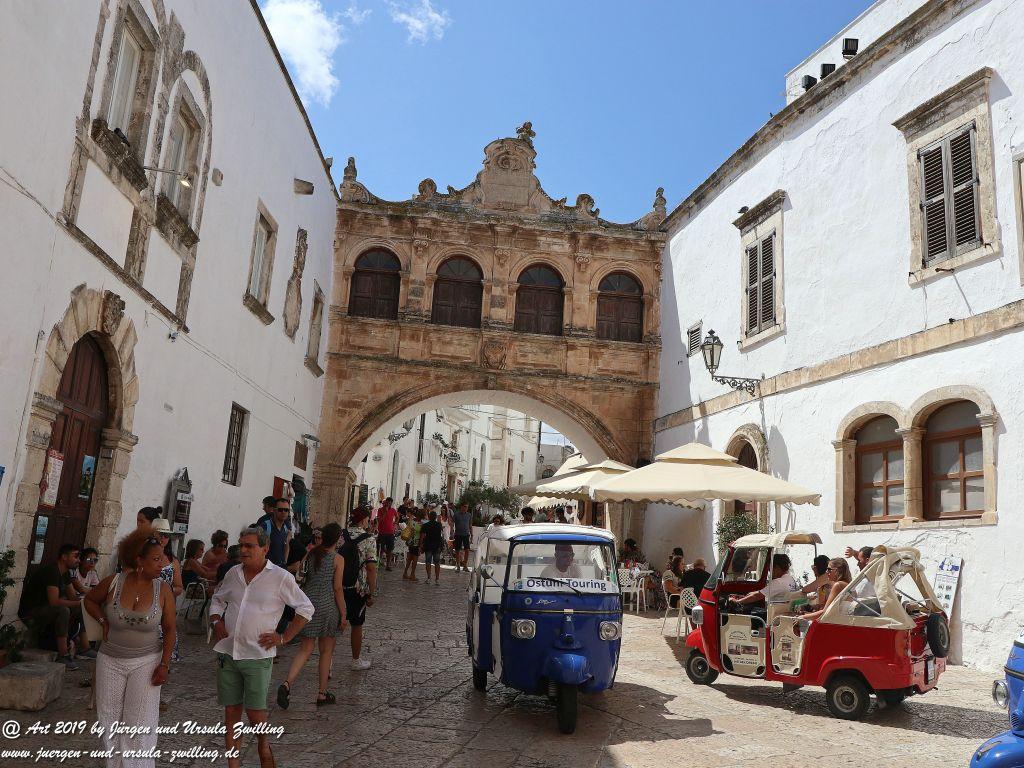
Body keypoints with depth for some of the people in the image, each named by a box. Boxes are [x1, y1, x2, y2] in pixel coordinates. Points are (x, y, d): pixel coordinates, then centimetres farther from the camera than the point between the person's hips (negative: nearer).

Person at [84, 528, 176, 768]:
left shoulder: (163, 589, -10)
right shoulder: (113, 583, -10)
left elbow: (169, 629, -3)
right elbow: (89, 600, 12)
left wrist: (164, 664, -8)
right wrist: (103, 622, -2)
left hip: (146, 662, -2)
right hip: (110, 661, 2)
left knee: (140, 723, -1)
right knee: (110, 720, 12)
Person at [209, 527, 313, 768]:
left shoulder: (280, 577, -8)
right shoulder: (233, 574, 7)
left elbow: (306, 608, -3)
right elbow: (217, 599, 24)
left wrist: (283, 637, -6)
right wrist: (216, 622, 6)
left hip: (258, 656, -4)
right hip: (227, 653, 5)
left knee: (255, 712, -4)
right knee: (231, 712, 10)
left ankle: (264, 746, 22)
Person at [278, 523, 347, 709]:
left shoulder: (311, 554, 3)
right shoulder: (338, 559, -10)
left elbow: (304, 580, 10)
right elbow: (337, 589, -10)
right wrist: (343, 615, -4)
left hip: (308, 605, 4)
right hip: (328, 607, -4)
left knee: (305, 650, 8)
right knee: (326, 652, 10)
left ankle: (287, 684, -12)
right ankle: (322, 693, 18)